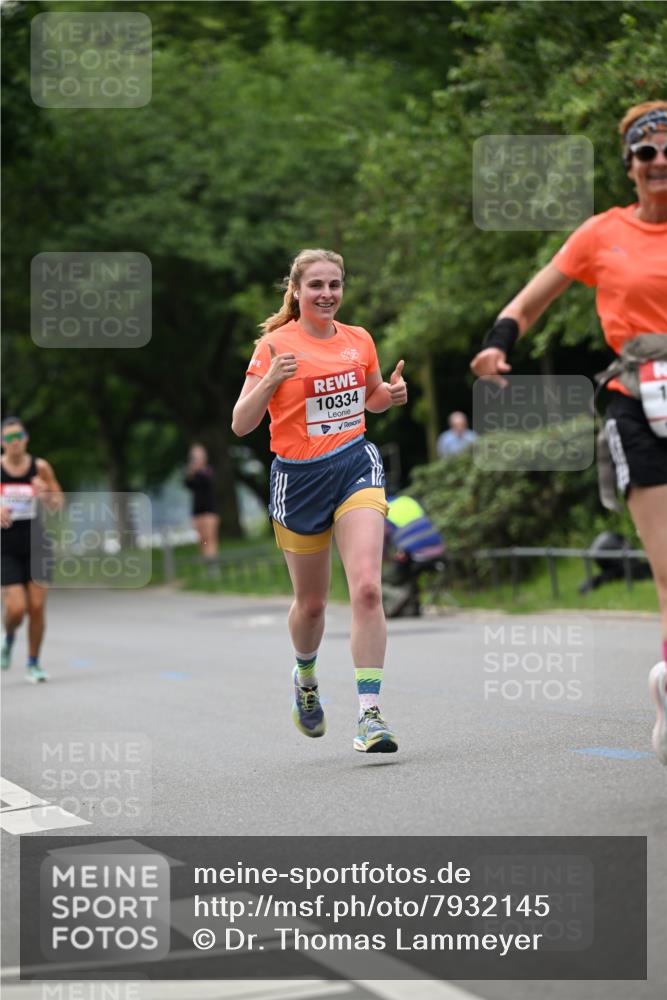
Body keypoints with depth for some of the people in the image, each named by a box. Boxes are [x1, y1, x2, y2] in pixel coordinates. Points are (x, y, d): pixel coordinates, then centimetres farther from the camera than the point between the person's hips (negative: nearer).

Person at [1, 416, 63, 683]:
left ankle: (33, 664, 15)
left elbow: (57, 504, 2)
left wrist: (47, 495, -20)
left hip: (35, 545, 2)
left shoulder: (40, 468, -2)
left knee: (37, 608, -1)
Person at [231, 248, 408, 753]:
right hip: (299, 478, -1)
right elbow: (241, 424, -10)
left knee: (367, 587, -18)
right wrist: (270, 380, -27)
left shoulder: (359, 340, 5)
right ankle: (306, 677, 45)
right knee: (311, 602, 12)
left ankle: (371, 713, -18)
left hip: (356, 465, 2)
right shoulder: (275, 346, -7)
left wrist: (393, 393, 0)